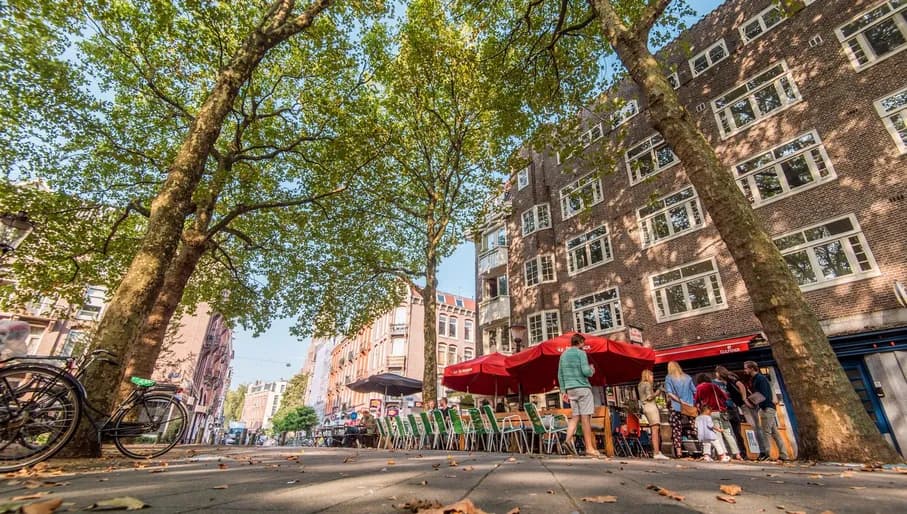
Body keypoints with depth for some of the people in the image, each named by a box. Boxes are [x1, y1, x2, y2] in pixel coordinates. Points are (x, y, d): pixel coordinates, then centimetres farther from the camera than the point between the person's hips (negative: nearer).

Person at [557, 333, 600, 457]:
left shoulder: (563, 355, 14)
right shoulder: (581, 353, -5)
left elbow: (560, 376, 13)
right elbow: (586, 371, -15)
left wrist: (564, 391, 16)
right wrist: (592, 370, 7)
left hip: (570, 389, 6)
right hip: (582, 387, -6)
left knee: (576, 416, 8)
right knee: (586, 417, -3)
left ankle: (569, 438, -12)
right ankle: (589, 448, 0)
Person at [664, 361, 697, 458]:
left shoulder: (669, 378, 0)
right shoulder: (687, 377, 8)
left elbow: (669, 393, -11)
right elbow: (695, 392, 6)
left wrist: (680, 401, -8)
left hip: (676, 407, -2)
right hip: (689, 407, 3)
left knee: (676, 429, 2)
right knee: (693, 428, 8)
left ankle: (678, 452, 0)